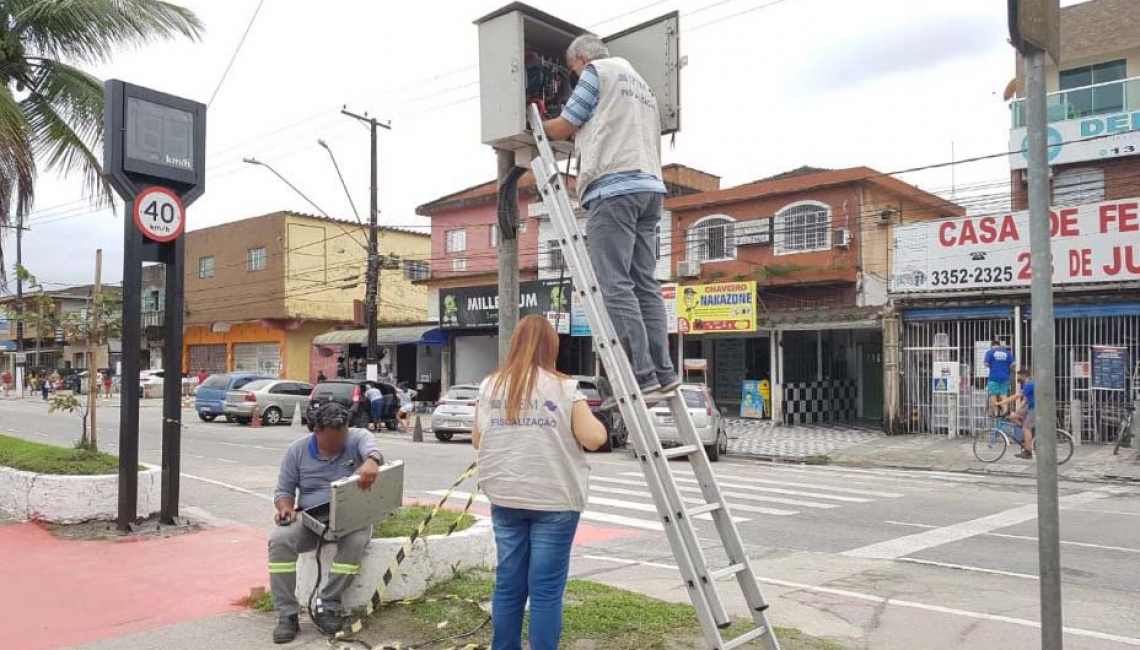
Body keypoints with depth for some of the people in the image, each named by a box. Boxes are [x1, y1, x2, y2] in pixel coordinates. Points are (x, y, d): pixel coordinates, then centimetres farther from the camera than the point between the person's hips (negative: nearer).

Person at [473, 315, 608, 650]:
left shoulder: (490, 385, 5)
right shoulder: (564, 387, -7)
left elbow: (477, 440, 12)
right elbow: (593, 439, -10)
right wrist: (596, 422, 10)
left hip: (505, 497, 4)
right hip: (553, 499, -4)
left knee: (509, 583, 14)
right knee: (546, 588, 2)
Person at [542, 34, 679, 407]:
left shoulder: (597, 71, 8)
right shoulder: (641, 83, 32)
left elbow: (564, 128, 10)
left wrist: (538, 126, 28)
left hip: (614, 186, -8)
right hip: (650, 186, 9)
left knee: (615, 287, -13)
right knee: (644, 285, 5)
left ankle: (642, 378, -18)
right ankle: (663, 374, 0)